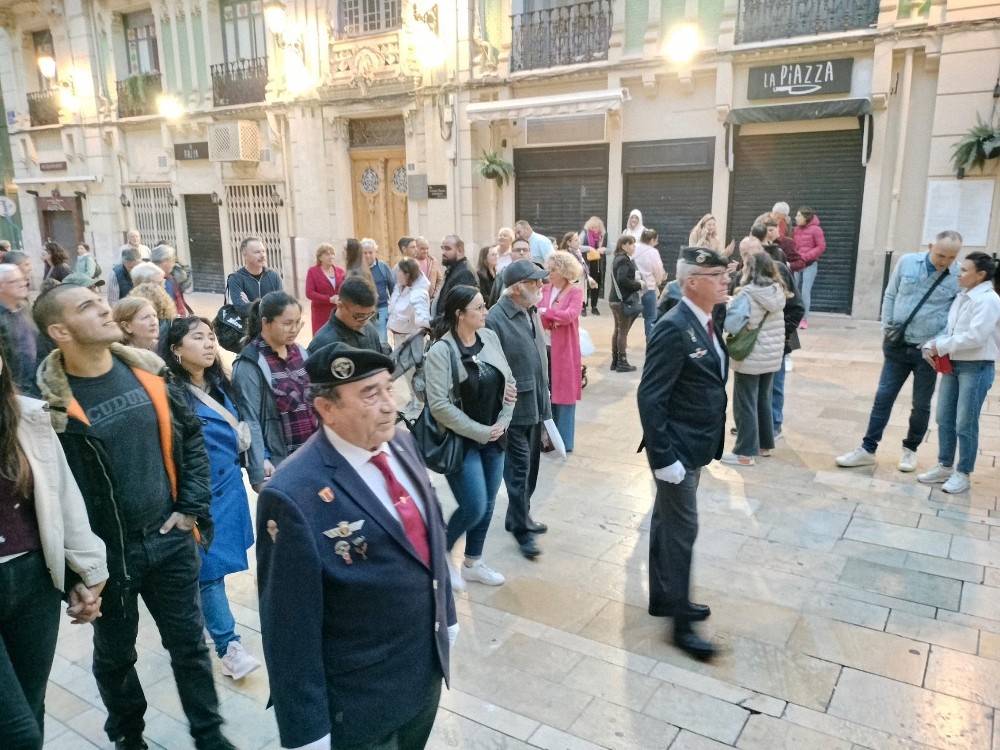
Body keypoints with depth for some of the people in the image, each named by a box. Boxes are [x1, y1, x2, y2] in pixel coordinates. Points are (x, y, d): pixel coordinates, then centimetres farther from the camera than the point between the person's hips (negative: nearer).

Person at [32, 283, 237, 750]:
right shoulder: (49, 400, -16)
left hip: (170, 538, 3)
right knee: (114, 655, 20)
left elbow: (191, 437, 5)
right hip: (106, 553, -3)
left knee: (189, 643, 15)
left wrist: (193, 508, -1)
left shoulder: (148, 371, -3)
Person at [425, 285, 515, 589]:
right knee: (474, 508, -6)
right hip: (461, 441, -6)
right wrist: (480, 431, -17)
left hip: (493, 438, 6)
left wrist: (502, 422, -4)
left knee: (487, 506, 14)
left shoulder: (490, 337, 0)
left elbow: (510, 382, 7)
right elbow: (439, 405, -22)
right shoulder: (441, 351, -18)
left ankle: (472, 563, 34)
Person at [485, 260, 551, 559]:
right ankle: (521, 529, 17)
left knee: (530, 466, 18)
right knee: (518, 469, 3)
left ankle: (519, 517, 35)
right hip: (514, 408, -8)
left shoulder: (531, 312, 7)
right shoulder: (495, 319, -19)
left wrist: (544, 398, 16)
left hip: (535, 405, 8)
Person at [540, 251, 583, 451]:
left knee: (564, 393, 3)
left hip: (565, 350, -4)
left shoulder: (575, 292, -6)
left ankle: (564, 440, 12)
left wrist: (546, 312, -15)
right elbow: (538, 317, 0)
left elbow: (570, 315, -21)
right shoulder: (544, 290, 6)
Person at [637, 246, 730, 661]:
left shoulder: (705, 322, 6)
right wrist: (663, 457, -24)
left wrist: (705, 444, 14)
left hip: (693, 447, 9)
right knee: (681, 531, 1)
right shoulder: (674, 329, -22)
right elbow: (649, 397, -24)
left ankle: (662, 597, 35)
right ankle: (680, 621, 16)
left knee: (666, 524, 19)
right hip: (676, 450, -9)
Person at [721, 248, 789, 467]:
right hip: (772, 356, 7)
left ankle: (746, 452, 7)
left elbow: (730, 325, -28)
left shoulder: (747, 295, -20)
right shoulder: (778, 292, 2)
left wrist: (731, 306, -7)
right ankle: (765, 444, 30)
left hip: (750, 357, -7)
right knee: (764, 401, 19)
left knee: (745, 405, 2)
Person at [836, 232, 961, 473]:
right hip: (896, 346, 2)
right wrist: (886, 328, 2)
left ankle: (910, 450, 29)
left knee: (921, 405, 11)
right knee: (883, 398, 6)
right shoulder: (907, 262, -3)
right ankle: (867, 450, 12)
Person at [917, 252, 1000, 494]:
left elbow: (975, 337, -24)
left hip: (977, 368, -8)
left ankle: (963, 474, 14)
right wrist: (931, 345, -4)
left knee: (965, 424, 1)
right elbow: (948, 329, 13)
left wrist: (941, 346, -16)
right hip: (953, 365, 8)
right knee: (944, 419, 12)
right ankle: (945, 466, 25)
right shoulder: (962, 297, 9)